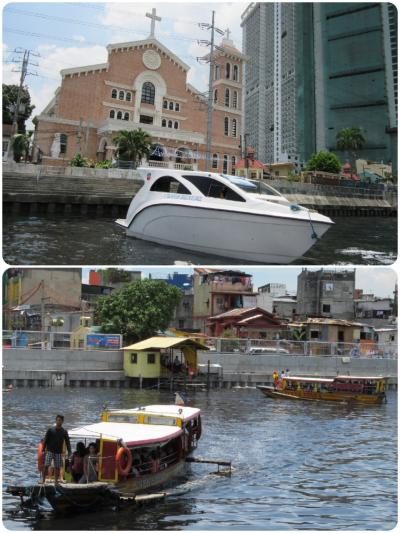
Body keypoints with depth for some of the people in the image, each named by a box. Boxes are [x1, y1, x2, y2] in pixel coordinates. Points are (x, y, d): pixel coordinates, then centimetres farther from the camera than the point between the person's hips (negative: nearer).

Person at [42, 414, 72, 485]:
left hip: (58, 452, 2)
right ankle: (43, 480, -4)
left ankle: (56, 481, 10)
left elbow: (67, 442, 6)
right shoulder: (50, 430, -1)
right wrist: (43, 450, -5)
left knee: (57, 467, 2)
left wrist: (69, 452, -3)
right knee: (46, 465, -10)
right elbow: (45, 440, 1)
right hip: (50, 451, -2)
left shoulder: (64, 432, 5)